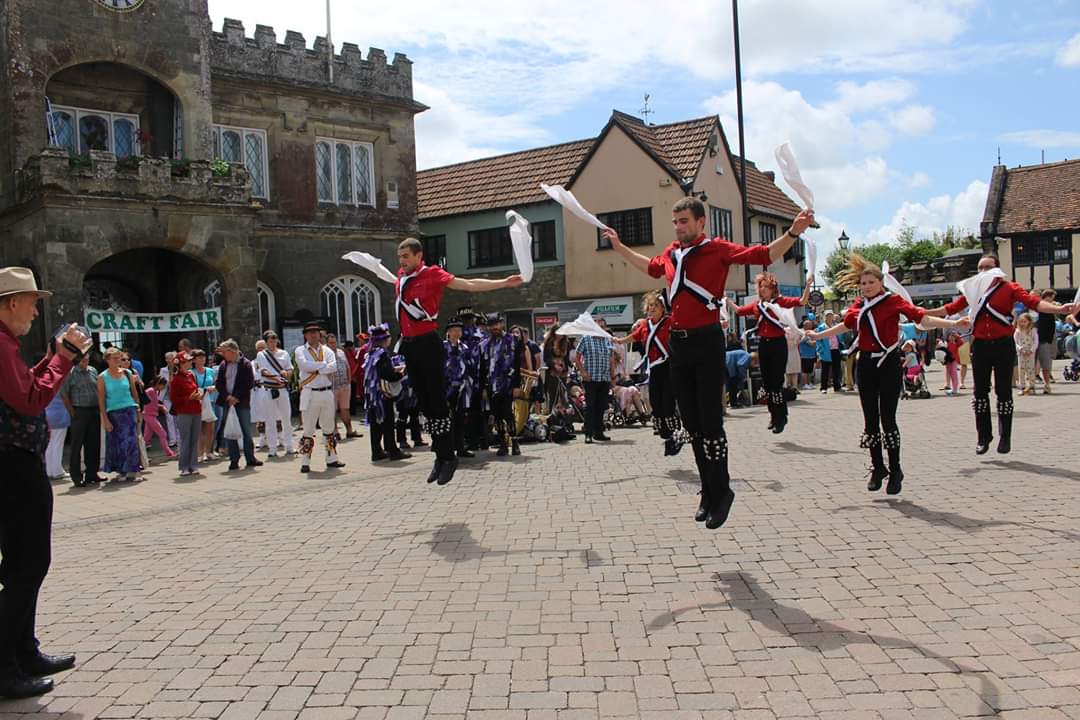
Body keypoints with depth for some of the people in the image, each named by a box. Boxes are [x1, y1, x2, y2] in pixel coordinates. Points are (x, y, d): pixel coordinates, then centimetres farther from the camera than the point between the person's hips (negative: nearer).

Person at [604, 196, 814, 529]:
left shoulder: (718, 249, -4)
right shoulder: (670, 254, 13)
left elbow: (764, 255, -11)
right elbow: (650, 267, 35)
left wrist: (793, 232, -25)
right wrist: (619, 246, 40)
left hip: (706, 342, -6)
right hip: (678, 342, 6)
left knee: (710, 420, -6)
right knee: (692, 422, 10)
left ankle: (721, 492, 8)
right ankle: (709, 493, 21)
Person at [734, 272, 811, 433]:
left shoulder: (780, 301, -5)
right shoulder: (756, 304, 8)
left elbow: (801, 302, -15)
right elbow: (739, 311, 17)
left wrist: (808, 285, -27)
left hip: (778, 344, -5)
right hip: (763, 344, 5)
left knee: (777, 382, -6)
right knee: (766, 382, 11)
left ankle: (781, 418, 5)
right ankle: (774, 415, 25)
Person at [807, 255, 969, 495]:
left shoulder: (894, 301, -7)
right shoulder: (858, 306, 8)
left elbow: (922, 318, -16)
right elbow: (845, 325, 25)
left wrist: (953, 324, -29)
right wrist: (817, 335, 32)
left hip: (888, 364, -5)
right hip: (866, 364, 5)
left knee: (887, 419, -6)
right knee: (870, 419, 8)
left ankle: (895, 471, 7)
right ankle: (878, 467, 22)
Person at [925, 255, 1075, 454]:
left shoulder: (1009, 288, -2)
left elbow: (1033, 301, -16)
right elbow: (951, 308, 7)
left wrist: (1059, 309, -31)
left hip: (1003, 345, -3)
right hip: (980, 346, 3)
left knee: (1004, 391, 2)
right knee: (980, 391, 6)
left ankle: (1005, 438, 14)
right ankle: (983, 437, 16)